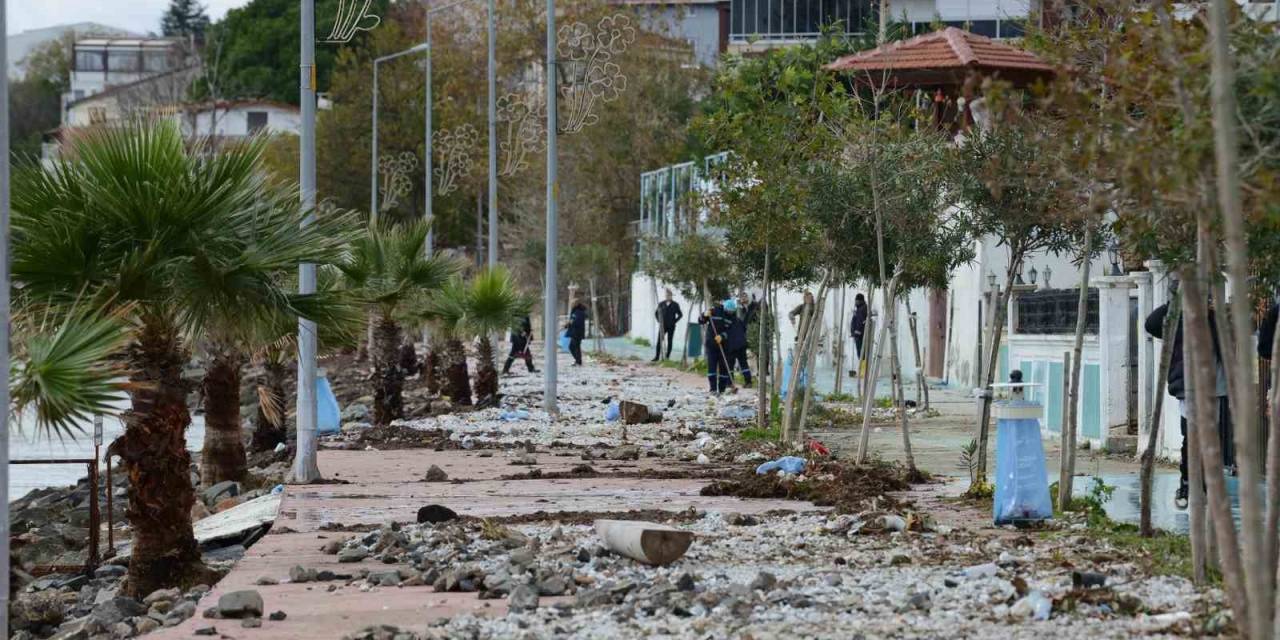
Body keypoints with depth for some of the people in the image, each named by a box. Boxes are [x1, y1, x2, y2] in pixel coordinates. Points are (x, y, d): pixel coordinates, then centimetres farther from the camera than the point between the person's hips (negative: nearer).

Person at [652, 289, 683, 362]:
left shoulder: (675, 304, 0)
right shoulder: (661, 304, 4)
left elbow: (680, 314, 8)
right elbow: (656, 313, 16)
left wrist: (674, 322, -1)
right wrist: (659, 321, 4)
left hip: (671, 326, -1)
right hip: (662, 326, 1)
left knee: (670, 342, 1)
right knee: (659, 341, -6)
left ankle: (667, 357, 5)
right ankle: (657, 357, -6)